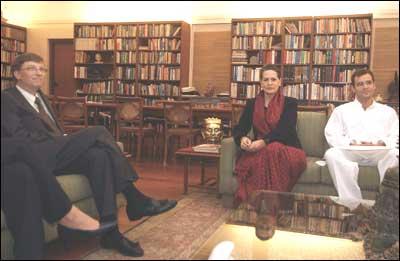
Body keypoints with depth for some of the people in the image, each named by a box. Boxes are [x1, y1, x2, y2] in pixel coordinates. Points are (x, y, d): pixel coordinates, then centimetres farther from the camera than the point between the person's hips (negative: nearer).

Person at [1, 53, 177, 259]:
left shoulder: (40, 97, 28)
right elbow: (20, 136, -12)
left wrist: (65, 143, 1)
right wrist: (62, 142, -15)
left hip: (54, 155, 7)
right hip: (35, 159, -7)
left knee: (98, 155, -24)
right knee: (97, 132, -23)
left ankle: (109, 230, -27)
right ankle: (135, 201, -22)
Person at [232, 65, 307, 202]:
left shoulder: (290, 103, 4)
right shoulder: (252, 103, 13)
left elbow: (285, 130, -11)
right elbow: (240, 128, 5)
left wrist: (264, 142, -27)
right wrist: (242, 139, -20)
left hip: (285, 149, -1)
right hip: (258, 150, 1)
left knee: (273, 150, -37)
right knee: (257, 159, -36)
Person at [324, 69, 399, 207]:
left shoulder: (388, 111, 26)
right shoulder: (341, 110, 22)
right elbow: (332, 135, 8)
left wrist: (382, 144, -10)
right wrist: (351, 144, -11)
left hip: (380, 152, 1)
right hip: (350, 152, 0)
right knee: (332, 154, -34)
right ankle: (353, 204, -36)